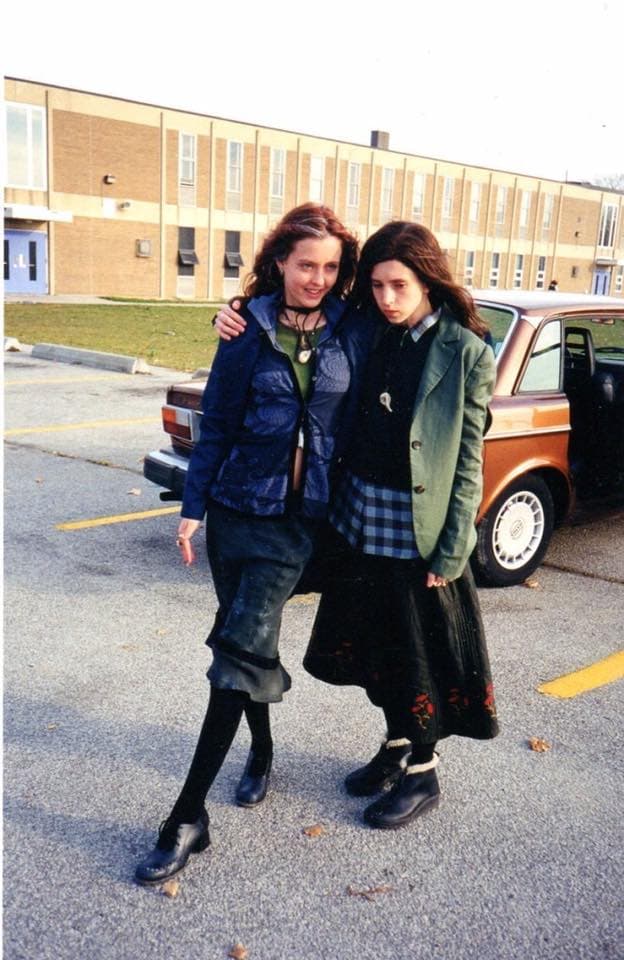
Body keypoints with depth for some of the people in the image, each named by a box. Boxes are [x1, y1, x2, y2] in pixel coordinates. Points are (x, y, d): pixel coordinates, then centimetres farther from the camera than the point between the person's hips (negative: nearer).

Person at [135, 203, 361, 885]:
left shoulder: (350, 333, -1)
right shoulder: (249, 332, -1)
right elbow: (216, 426, 2)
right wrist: (193, 508, 0)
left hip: (300, 517, -1)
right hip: (236, 508, 2)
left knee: (242, 649, -9)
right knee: (245, 643, 13)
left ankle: (188, 816, -3)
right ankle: (261, 751, 39)